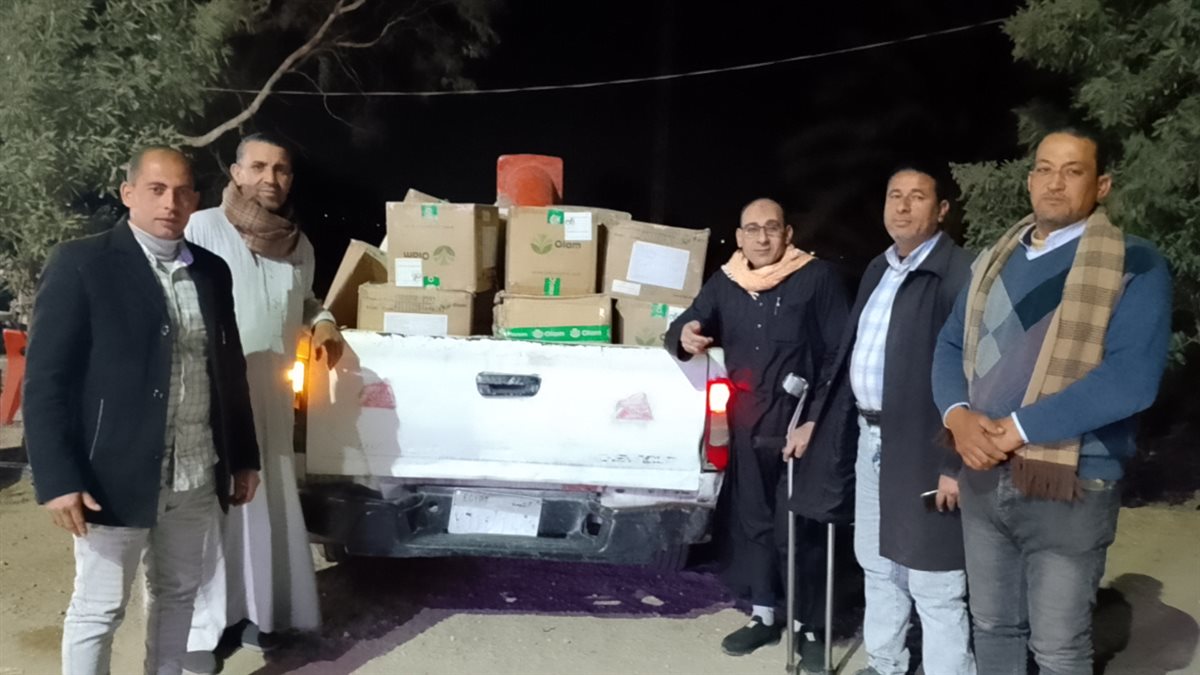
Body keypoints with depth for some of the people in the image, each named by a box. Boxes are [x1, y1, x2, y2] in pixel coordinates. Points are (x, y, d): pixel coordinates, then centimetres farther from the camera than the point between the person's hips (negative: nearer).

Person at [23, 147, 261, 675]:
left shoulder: (211, 271, 8)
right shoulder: (81, 263, -8)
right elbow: (45, 380, -11)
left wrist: (243, 457, 13)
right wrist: (58, 479, -17)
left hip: (195, 476, 5)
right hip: (114, 477, -5)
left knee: (177, 594, 18)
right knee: (98, 610, 6)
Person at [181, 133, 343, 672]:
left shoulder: (298, 243, 8)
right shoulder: (203, 228, -9)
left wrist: (322, 323, 3)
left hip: (271, 395, 5)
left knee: (268, 502, 13)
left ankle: (256, 610, 29)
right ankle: (197, 628, 14)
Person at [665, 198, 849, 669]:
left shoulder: (817, 277, -5)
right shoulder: (724, 284, 9)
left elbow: (842, 351, -8)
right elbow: (688, 327, 9)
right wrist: (684, 336, -17)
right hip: (746, 428, 5)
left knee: (805, 527, 4)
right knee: (751, 521, 14)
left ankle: (810, 628, 20)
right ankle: (764, 615, 31)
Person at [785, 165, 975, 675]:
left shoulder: (958, 274, -15)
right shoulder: (878, 270, 13)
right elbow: (848, 351, 17)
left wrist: (956, 464, -20)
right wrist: (816, 420, 15)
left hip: (921, 448, -9)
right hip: (870, 438, 9)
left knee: (933, 585, -1)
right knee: (877, 565, 21)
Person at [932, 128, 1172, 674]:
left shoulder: (1134, 264, -9)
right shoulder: (994, 260, 11)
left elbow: (1131, 378, -21)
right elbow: (950, 346, 11)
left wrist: (1017, 428, -20)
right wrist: (958, 416, -9)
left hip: (1070, 487, -5)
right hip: (982, 477, 5)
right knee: (993, 626, 19)